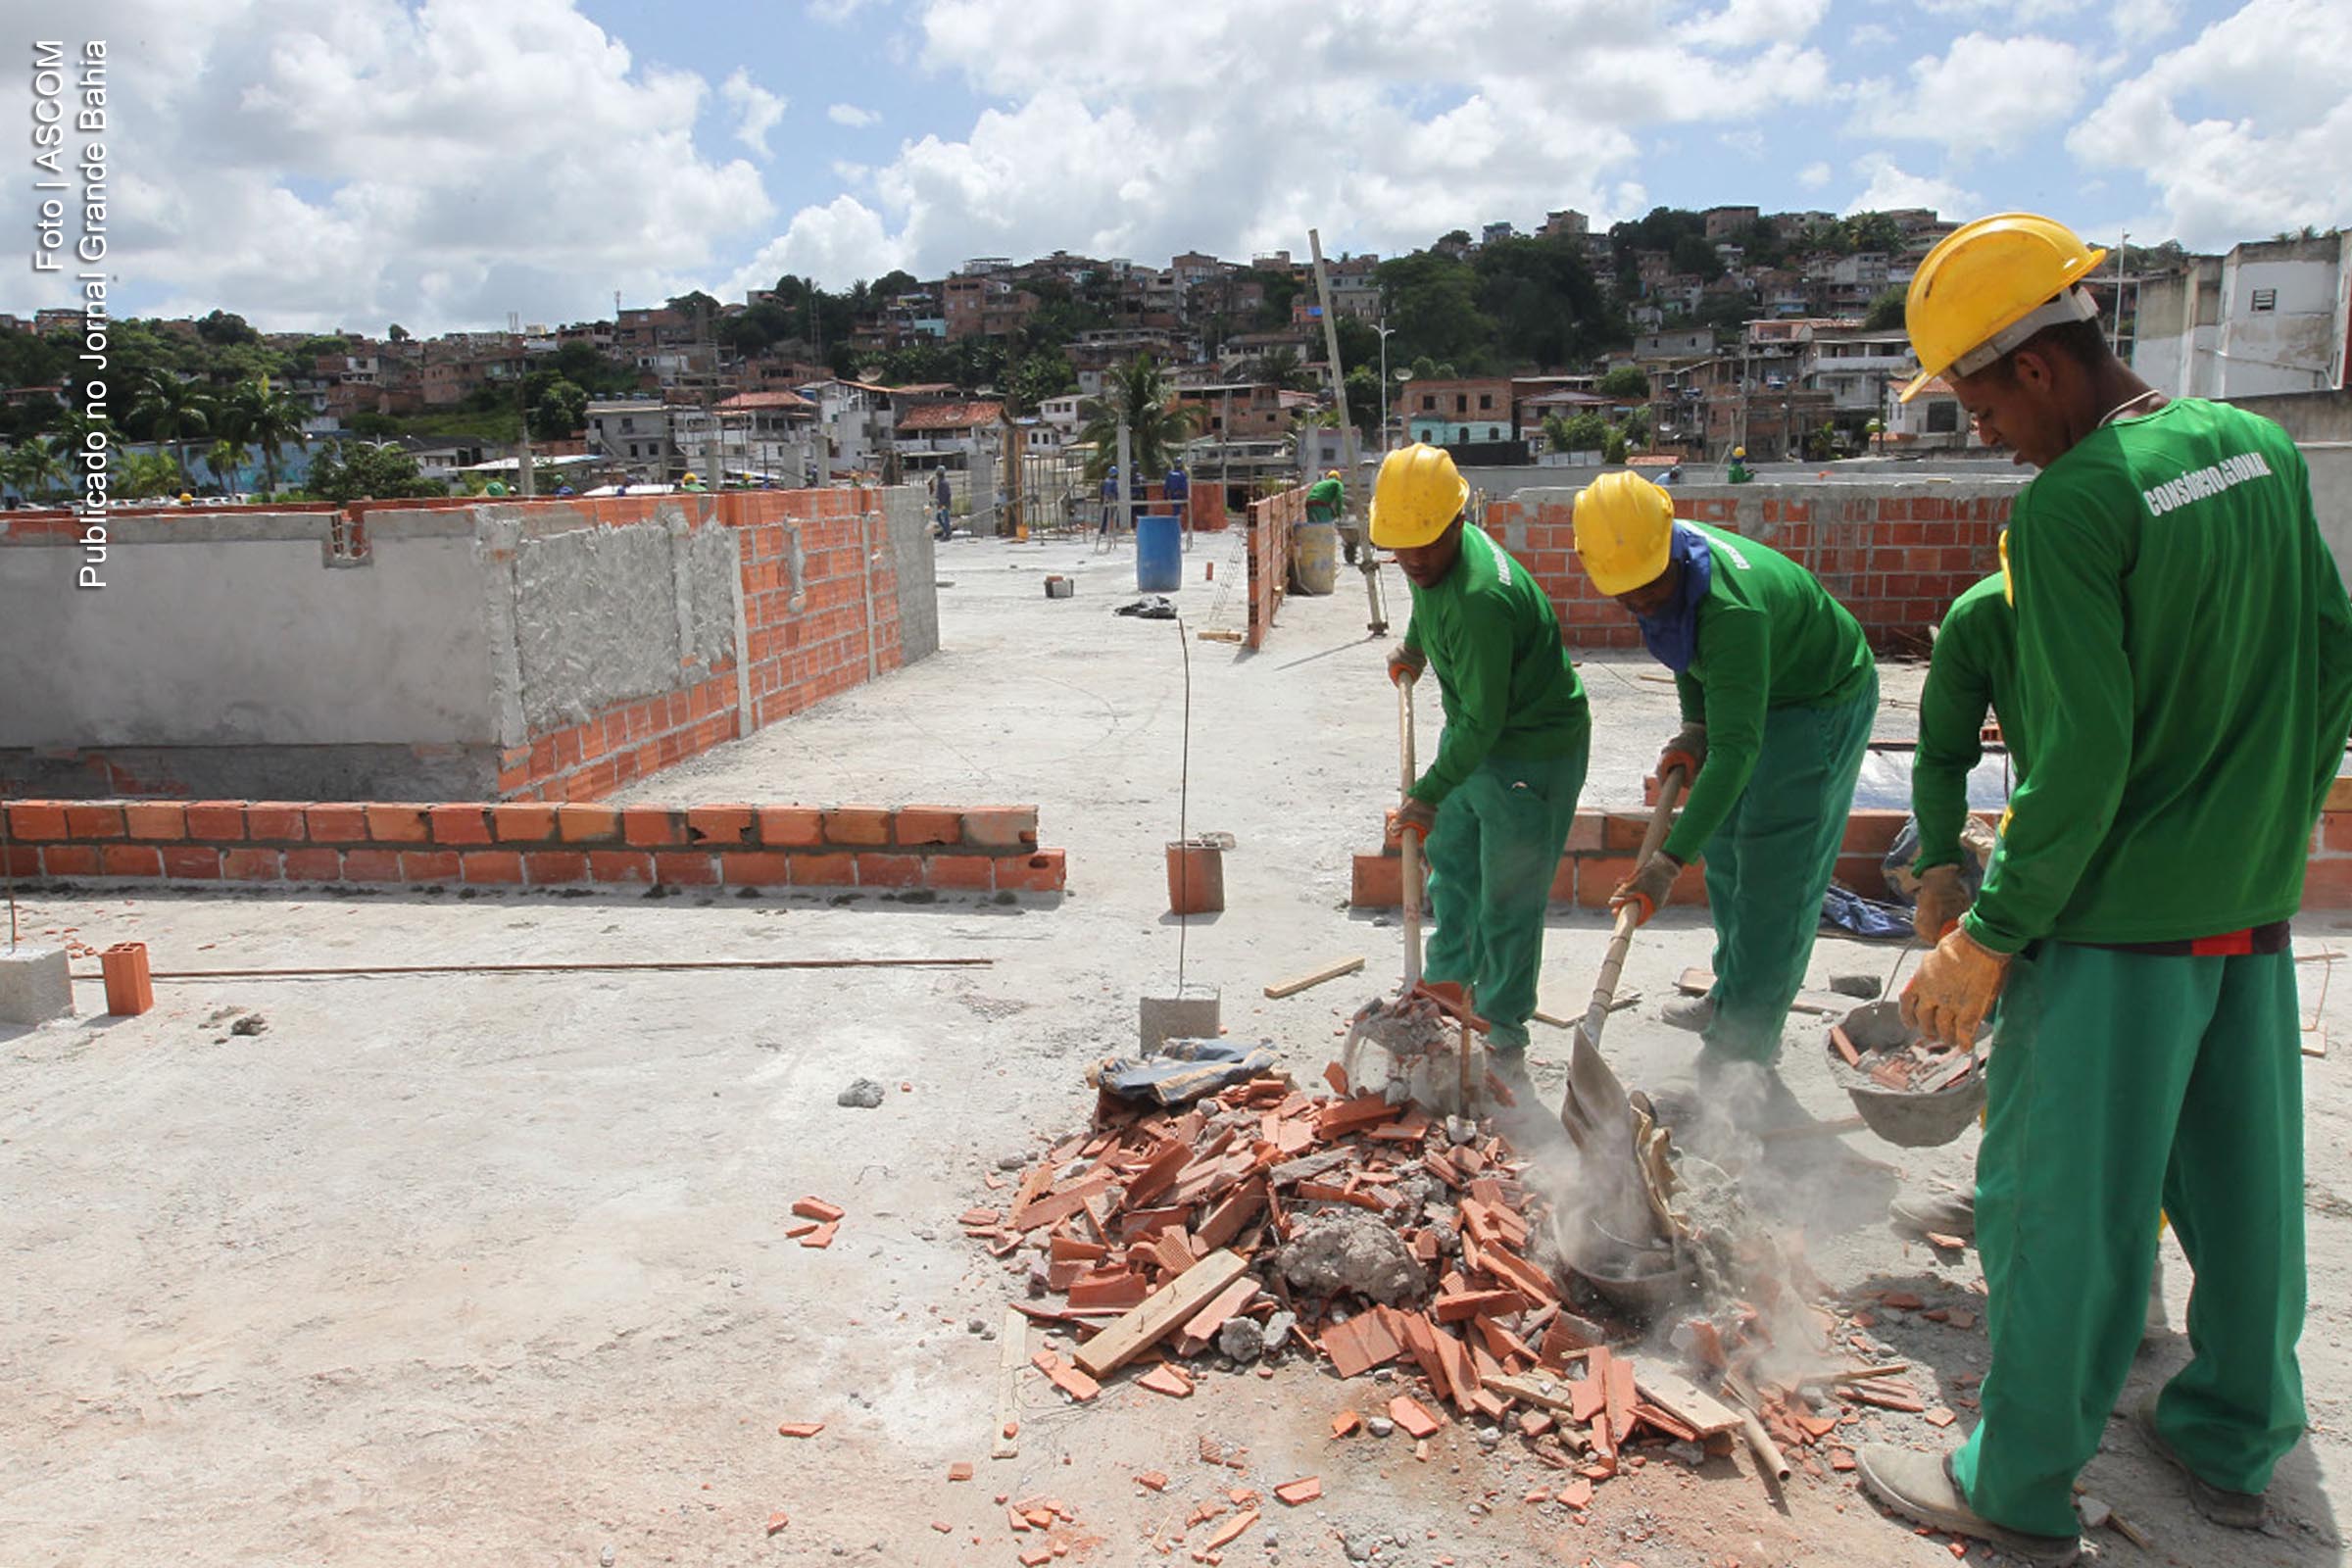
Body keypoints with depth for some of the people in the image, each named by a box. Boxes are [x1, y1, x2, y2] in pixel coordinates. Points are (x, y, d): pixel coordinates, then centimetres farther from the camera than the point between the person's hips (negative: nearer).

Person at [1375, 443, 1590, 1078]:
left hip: (1531, 750, -10)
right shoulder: (1432, 561, -5)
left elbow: (1483, 721, -29)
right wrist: (1414, 648, 37)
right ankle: (1448, 986, 40)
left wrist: (1429, 794, -22)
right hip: (1471, 737, 10)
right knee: (1451, 867, 22)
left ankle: (1504, 1036, 14)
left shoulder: (1481, 597, -34)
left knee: (1508, 902, -1)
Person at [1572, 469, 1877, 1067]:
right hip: (1755, 691, 9)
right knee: (1723, 849, 15)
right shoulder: (1669, 558, -14)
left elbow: (1736, 749, -43)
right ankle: (1731, 997, 30)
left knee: (1773, 867, -9)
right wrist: (1693, 726, -8)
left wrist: (1669, 860, -45)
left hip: (1823, 701, -9)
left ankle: (1747, 1037, 1)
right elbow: (1690, 649, 7)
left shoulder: (1732, 608, -41)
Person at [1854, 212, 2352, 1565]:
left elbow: (2085, 755, -22)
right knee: (2240, 1186, 19)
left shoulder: (2067, 506, -19)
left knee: (2062, 1206, 4)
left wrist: (1990, 938, -15)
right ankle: (2235, 1444, 38)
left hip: (2120, 919, -8)